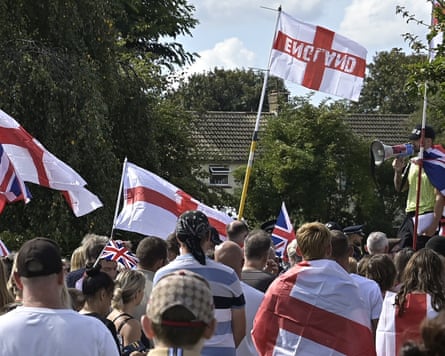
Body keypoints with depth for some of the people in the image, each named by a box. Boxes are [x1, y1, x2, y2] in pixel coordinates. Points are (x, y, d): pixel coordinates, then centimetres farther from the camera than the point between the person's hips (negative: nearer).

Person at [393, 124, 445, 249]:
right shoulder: (412, 163, 14)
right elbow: (400, 188, 21)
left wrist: (434, 225, -21)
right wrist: (398, 171, 2)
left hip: (426, 217, -8)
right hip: (409, 217, 8)